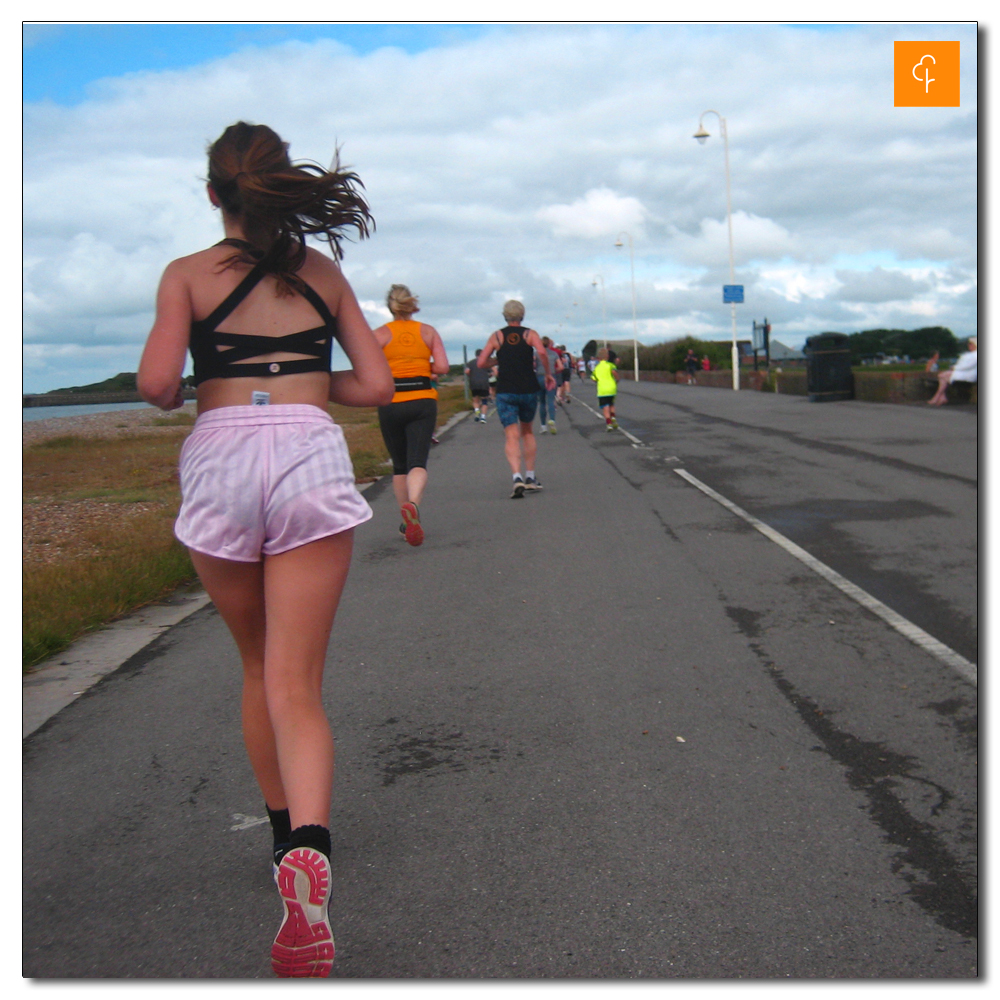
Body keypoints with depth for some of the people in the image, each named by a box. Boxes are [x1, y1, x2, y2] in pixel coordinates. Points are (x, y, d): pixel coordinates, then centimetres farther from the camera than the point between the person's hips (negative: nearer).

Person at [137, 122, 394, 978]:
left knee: (259, 667, 20)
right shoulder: (323, 273, 14)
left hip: (220, 461, 0)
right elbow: (375, 384, 11)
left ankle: (285, 836, 31)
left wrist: (185, 393, 17)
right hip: (311, 458, 0)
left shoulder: (189, 274, 7)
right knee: (297, 684, -3)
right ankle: (309, 849, -27)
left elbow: (157, 384, -6)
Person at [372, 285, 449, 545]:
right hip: (423, 401, 0)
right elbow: (442, 367, -3)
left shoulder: (380, 334, 0)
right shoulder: (428, 331, 5)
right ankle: (412, 504, -37)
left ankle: (406, 523, 20)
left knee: (399, 465, 14)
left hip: (391, 403, 0)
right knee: (417, 462, -7)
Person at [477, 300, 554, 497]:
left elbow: (481, 362, 1)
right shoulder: (530, 334, 3)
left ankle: (517, 477, -26)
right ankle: (530, 477, 20)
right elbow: (542, 351, -16)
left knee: (511, 436, -5)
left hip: (505, 392, -1)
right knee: (527, 431, 20)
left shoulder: (496, 336, 5)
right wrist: (548, 374, -5)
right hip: (528, 390, 1)